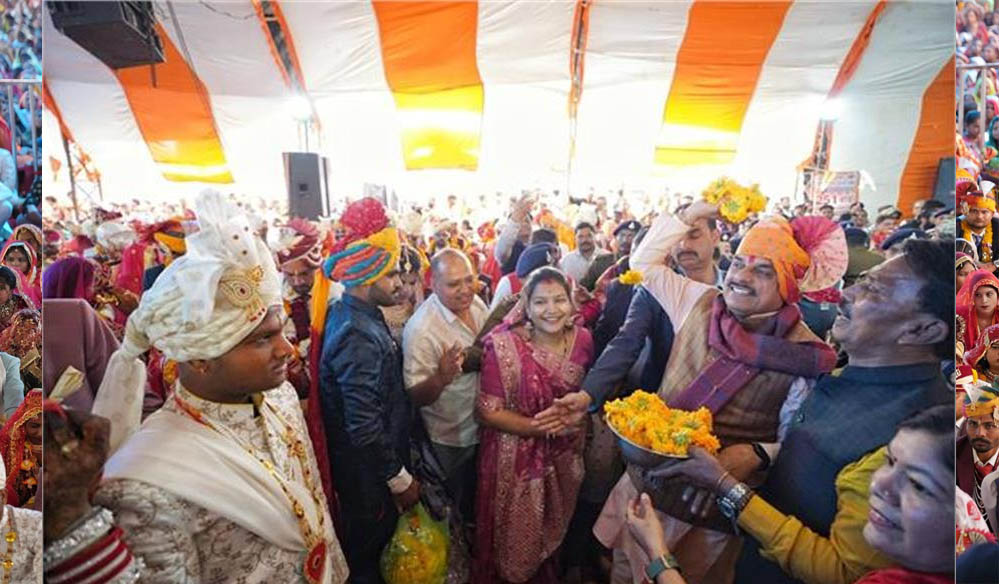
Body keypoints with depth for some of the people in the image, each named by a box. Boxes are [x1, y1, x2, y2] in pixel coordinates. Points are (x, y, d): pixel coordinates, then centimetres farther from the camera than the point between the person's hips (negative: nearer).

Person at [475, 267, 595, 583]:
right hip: (517, 459, -4)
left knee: (555, 530, 26)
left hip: (565, 455, 4)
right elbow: (488, 412, -19)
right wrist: (539, 427, -26)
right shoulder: (504, 345, -22)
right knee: (517, 536, 16)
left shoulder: (582, 339, -8)